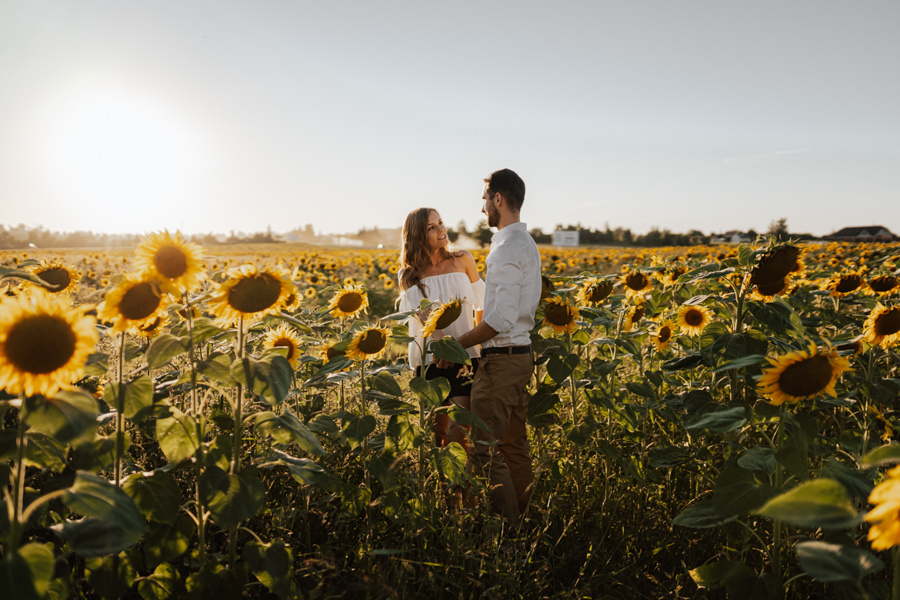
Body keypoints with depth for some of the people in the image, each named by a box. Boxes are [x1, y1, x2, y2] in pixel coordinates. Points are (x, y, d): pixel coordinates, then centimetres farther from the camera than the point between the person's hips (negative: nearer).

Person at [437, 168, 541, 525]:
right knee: (515, 446, 16)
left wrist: (458, 345, -15)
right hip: (522, 352, 10)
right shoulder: (528, 244, 14)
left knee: (487, 449, -3)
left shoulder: (507, 248, -18)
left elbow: (502, 318, -24)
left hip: (501, 358, -10)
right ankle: (527, 520, 26)